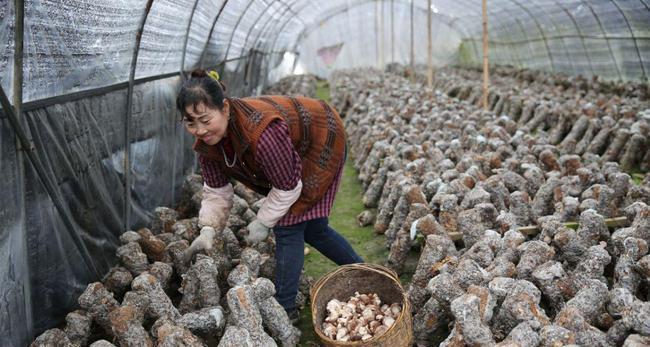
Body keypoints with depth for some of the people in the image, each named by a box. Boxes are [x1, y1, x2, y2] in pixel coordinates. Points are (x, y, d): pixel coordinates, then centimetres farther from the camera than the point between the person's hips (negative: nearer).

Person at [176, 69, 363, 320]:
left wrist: (263, 222, -20)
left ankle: (285, 308, 1)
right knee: (311, 227, 14)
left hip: (321, 142, -8)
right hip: (293, 151, 8)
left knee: (289, 226, -13)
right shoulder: (206, 141, -20)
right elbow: (216, 189, -8)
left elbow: (287, 187, -31)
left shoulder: (262, 132, -44)